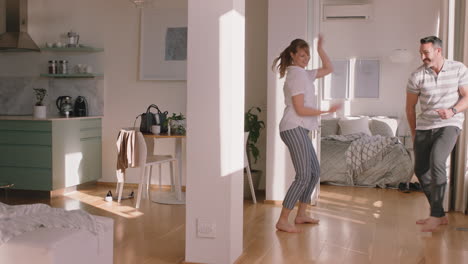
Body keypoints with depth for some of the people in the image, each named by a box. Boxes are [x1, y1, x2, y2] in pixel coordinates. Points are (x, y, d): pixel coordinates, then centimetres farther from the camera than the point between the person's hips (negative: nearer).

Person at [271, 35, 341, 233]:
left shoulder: (303, 74, 18)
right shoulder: (296, 75, -12)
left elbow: (328, 69, 27)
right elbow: (300, 109, -17)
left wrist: (320, 49, 14)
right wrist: (326, 111, -13)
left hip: (300, 130, 10)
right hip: (294, 129, -10)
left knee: (314, 172, 15)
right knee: (303, 176, -12)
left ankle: (301, 215, 24)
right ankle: (282, 221, -9)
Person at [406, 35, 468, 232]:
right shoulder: (417, 76, -3)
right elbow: (410, 107, 6)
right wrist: (414, 133, 11)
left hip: (449, 125, -3)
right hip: (424, 127, 3)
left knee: (436, 162, -25)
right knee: (421, 170, 4)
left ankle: (436, 215, -15)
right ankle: (439, 215, 19)